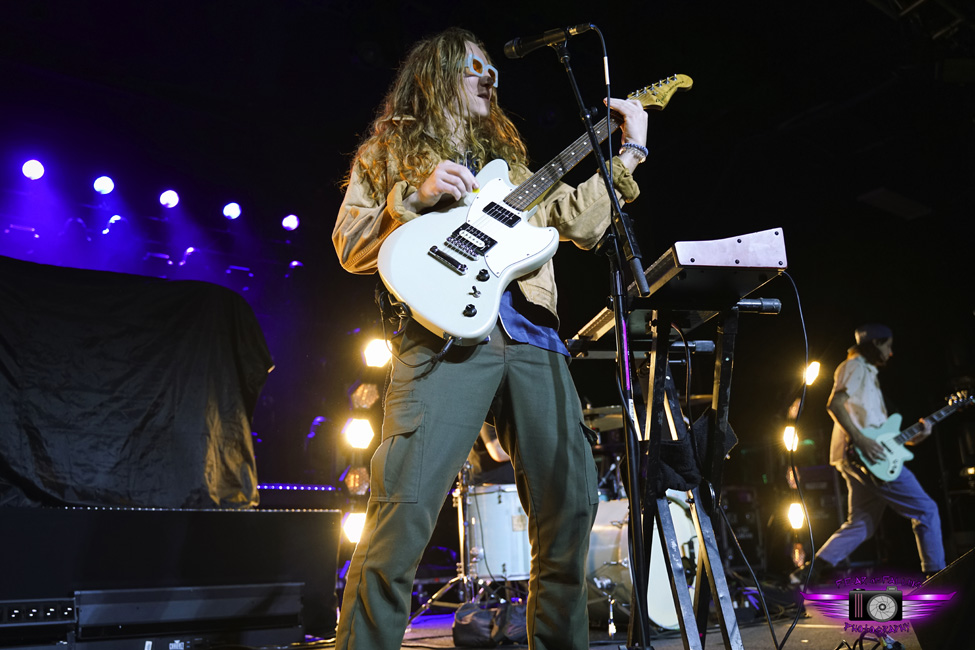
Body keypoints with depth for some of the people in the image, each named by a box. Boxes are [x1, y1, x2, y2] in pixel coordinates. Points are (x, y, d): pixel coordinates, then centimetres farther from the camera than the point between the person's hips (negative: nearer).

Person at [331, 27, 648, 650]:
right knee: (404, 508, -16)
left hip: (531, 335, 5)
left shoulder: (510, 160, 29)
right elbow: (349, 248, 7)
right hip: (446, 333, -4)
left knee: (571, 502, 0)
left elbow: (582, 223, 23)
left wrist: (630, 153, 20)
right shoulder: (387, 152, 18)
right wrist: (418, 196, -5)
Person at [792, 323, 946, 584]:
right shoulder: (855, 366, -3)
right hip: (862, 455, -10)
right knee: (926, 510, -2)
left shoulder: (868, 373, 27)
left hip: (857, 461, 10)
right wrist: (861, 440, -25)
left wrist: (911, 437, 12)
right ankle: (936, 575, 3)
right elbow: (835, 404, -19)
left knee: (860, 524, 8)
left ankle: (811, 571, 4)